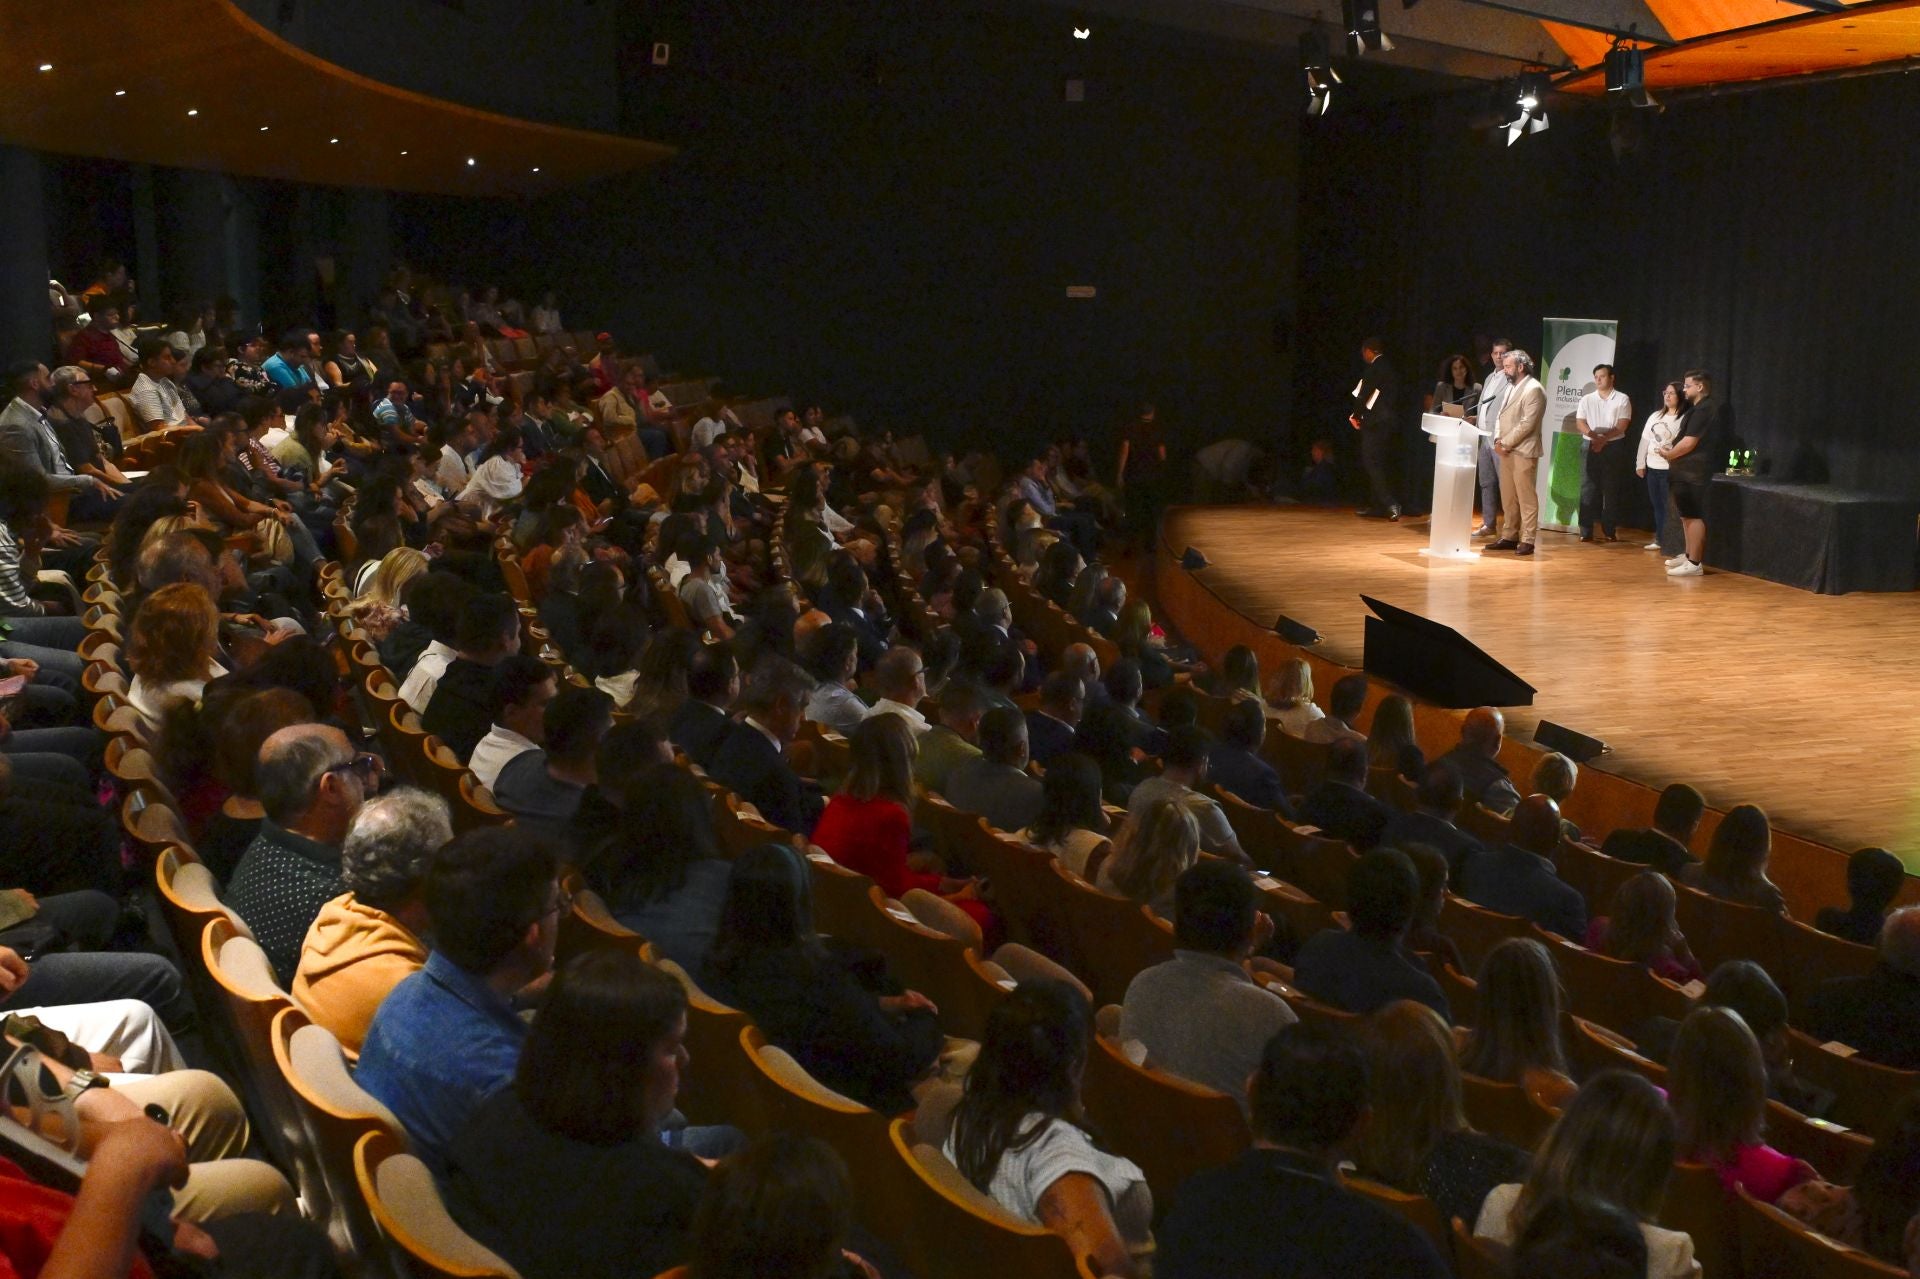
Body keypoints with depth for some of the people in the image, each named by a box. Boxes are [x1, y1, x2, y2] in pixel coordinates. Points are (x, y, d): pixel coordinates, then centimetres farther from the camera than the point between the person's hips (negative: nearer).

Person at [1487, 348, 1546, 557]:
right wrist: (1498, 440, 2)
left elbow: (1527, 423, -17)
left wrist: (1506, 443, -14)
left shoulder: (1534, 389, -11)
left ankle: (1527, 541, -3)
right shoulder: (1512, 388, 19)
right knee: (1508, 498, 11)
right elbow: (1502, 417, 20)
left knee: (1526, 498, -5)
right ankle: (1509, 537, 17)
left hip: (1523, 452, -9)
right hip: (1506, 451, 9)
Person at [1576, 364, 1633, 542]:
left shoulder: (1622, 399, 3)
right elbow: (1579, 423, 0)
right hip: (1590, 447, 2)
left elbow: (1622, 426, -6)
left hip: (1613, 447, -2)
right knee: (1588, 488, -3)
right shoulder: (1586, 399, 10)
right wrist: (1592, 434, -19)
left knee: (1611, 489, 2)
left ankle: (1610, 530, 8)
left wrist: (1604, 439, -17)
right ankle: (1586, 531, -3)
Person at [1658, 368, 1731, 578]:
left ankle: (1694, 563, -11)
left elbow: (1689, 443, -20)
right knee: (1687, 515, 19)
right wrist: (1673, 450, 7)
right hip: (1688, 470, 11)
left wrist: (1669, 454, -5)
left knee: (1693, 516, -10)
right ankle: (1689, 555, 28)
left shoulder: (1703, 410, -16)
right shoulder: (1701, 408, 17)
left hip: (1693, 471, -11)